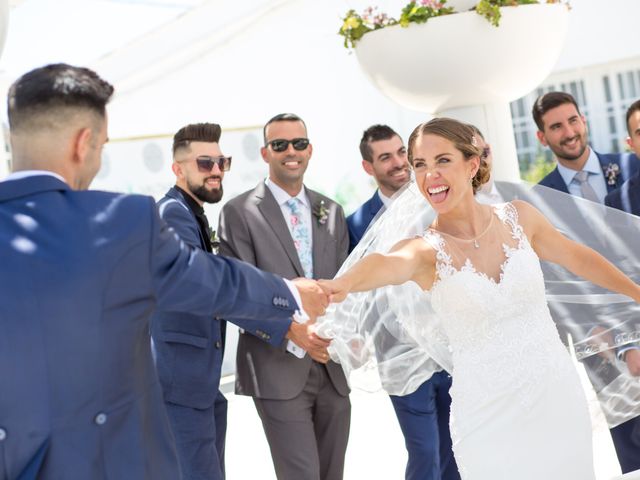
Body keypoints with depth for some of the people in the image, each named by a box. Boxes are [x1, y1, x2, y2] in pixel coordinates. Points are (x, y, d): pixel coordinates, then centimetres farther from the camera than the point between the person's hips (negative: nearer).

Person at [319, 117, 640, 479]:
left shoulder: (519, 217, -2)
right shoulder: (425, 249, -12)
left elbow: (578, 258, 13)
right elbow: (387, 263, -35)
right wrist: (343, 283, -58)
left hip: (560, 400, 3)